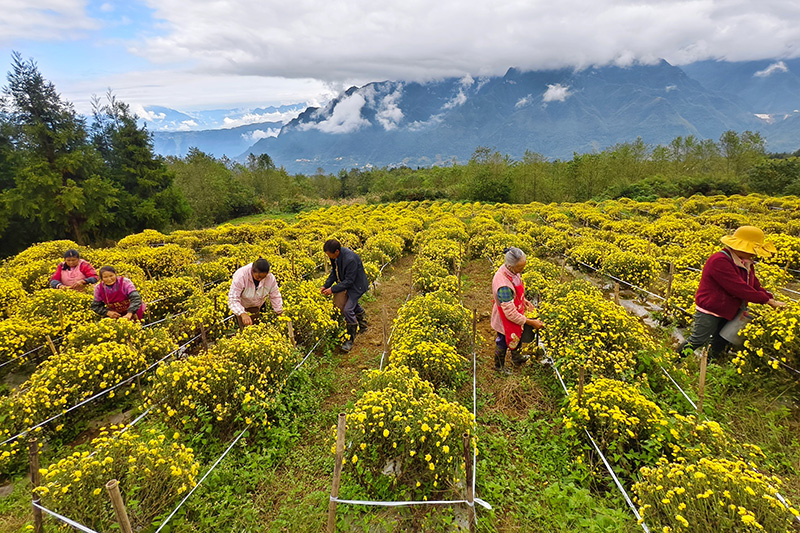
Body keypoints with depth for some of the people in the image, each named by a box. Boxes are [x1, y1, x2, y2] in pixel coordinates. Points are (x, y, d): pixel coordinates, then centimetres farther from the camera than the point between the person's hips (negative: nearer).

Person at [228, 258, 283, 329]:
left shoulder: (270, 278, -24)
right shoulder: (241, 276, -34)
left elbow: (275, 297, -10)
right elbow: (233, 299, -35)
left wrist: (280, 314, -13)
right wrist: (242, 314, -50)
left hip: (257, 307, 3)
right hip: (241, 308, -3)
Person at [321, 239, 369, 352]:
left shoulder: (351, 259, -36)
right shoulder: (335, 256, -11)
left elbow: (349, 281, -30)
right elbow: (334, 272, 4)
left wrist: (333, 289, -28)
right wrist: (326, 285, -8)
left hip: (356, 285, -9)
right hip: (346, 284, 9)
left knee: (348, 309, -15)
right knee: (353, 304, 26)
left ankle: (350, 339, 1)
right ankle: (362, 324, 53)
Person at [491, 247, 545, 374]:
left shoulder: (511, 271, -15)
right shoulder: (503, 286, -43)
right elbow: (510, 313, -32)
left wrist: (523, 300, 0)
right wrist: (530, 322, -23)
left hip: (516, 313, 8)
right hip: (506, 320, -8)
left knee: (518, 337, 31)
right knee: (503, 343, 19)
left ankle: (516, 357, 59)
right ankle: (499, 366, 47)